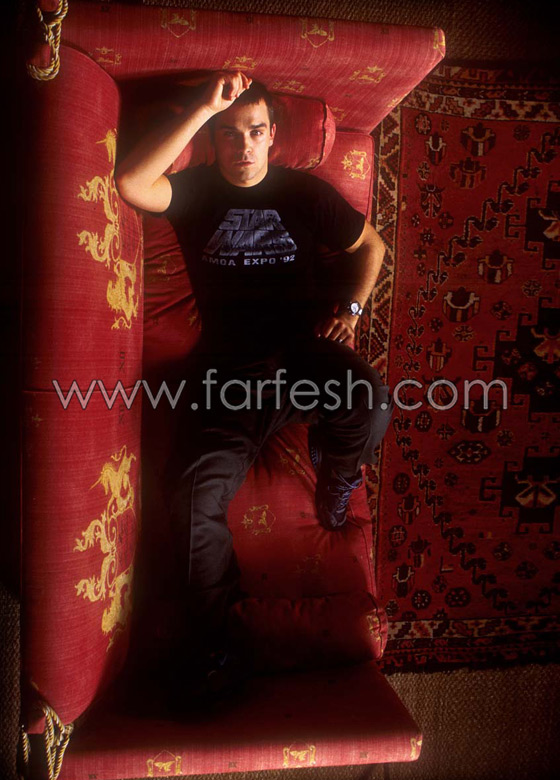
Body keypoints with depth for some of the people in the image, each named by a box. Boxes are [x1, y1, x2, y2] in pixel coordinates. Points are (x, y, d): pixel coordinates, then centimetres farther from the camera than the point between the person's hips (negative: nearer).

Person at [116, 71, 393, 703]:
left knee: (371, 405, -31)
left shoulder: (305, 192, 13)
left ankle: (334, 467, 8)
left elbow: (369, 244, 23)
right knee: (194, 493, -18)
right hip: (226, 365, 0)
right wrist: (203, 106, -12)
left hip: (301, 348, 1)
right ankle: (212, 636, 5)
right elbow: (129, 183, -14)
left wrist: (351, 308, 6)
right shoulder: (195, 191, 8)